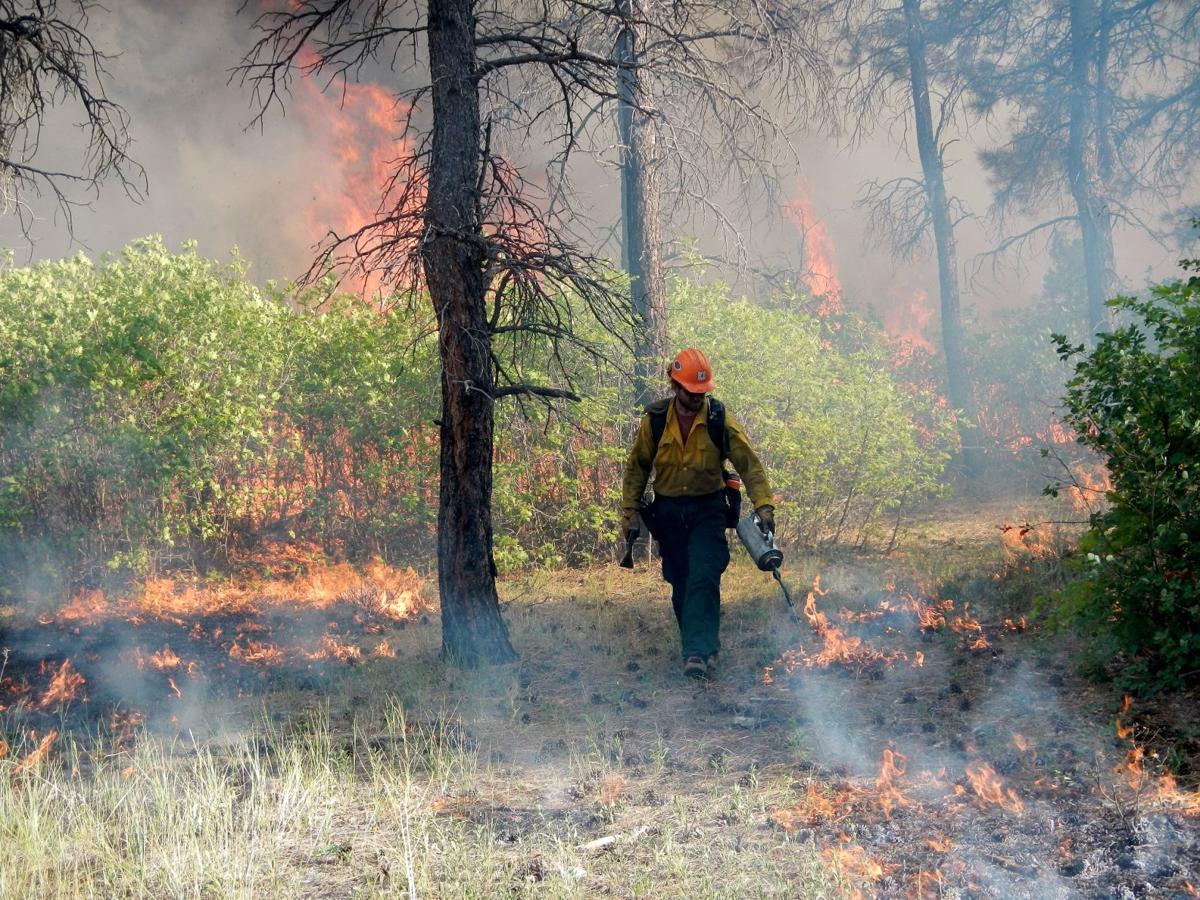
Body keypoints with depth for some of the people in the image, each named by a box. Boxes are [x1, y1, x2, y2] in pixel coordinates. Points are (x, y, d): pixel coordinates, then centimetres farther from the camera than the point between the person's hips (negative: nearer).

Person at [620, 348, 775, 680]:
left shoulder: (720, 420, -9)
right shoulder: (655, 420, -5)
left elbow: (749, 463, -10)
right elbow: (637, 466, 7)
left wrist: (763, 505, -20)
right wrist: (630, 508, 3)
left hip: (707, 509, -2)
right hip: (668, 511, 2)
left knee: (703, 579, -17)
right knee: (681, 585, 7)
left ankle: (699, 652, -21)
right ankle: (702, 648, 21)